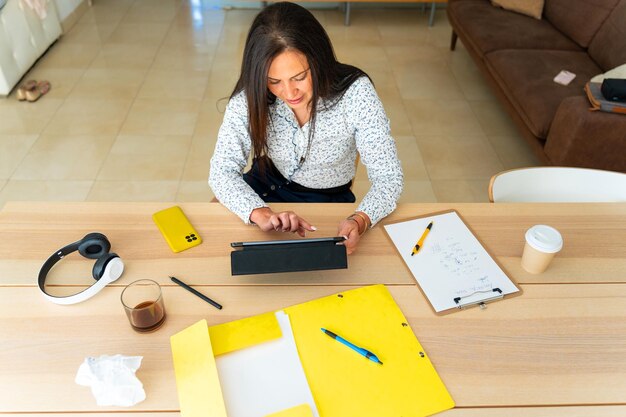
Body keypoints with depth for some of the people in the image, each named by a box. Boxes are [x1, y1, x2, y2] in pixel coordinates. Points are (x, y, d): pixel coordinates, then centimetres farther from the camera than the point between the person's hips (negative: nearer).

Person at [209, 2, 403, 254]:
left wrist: (359, 221, -44)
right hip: (263, 189, 2)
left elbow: (388, 178, -23)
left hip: (327, 200, -2)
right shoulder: (250, 98, -21)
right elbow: (222, 170, -20)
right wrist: (260, 213, -40)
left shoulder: (355, 93, -27)